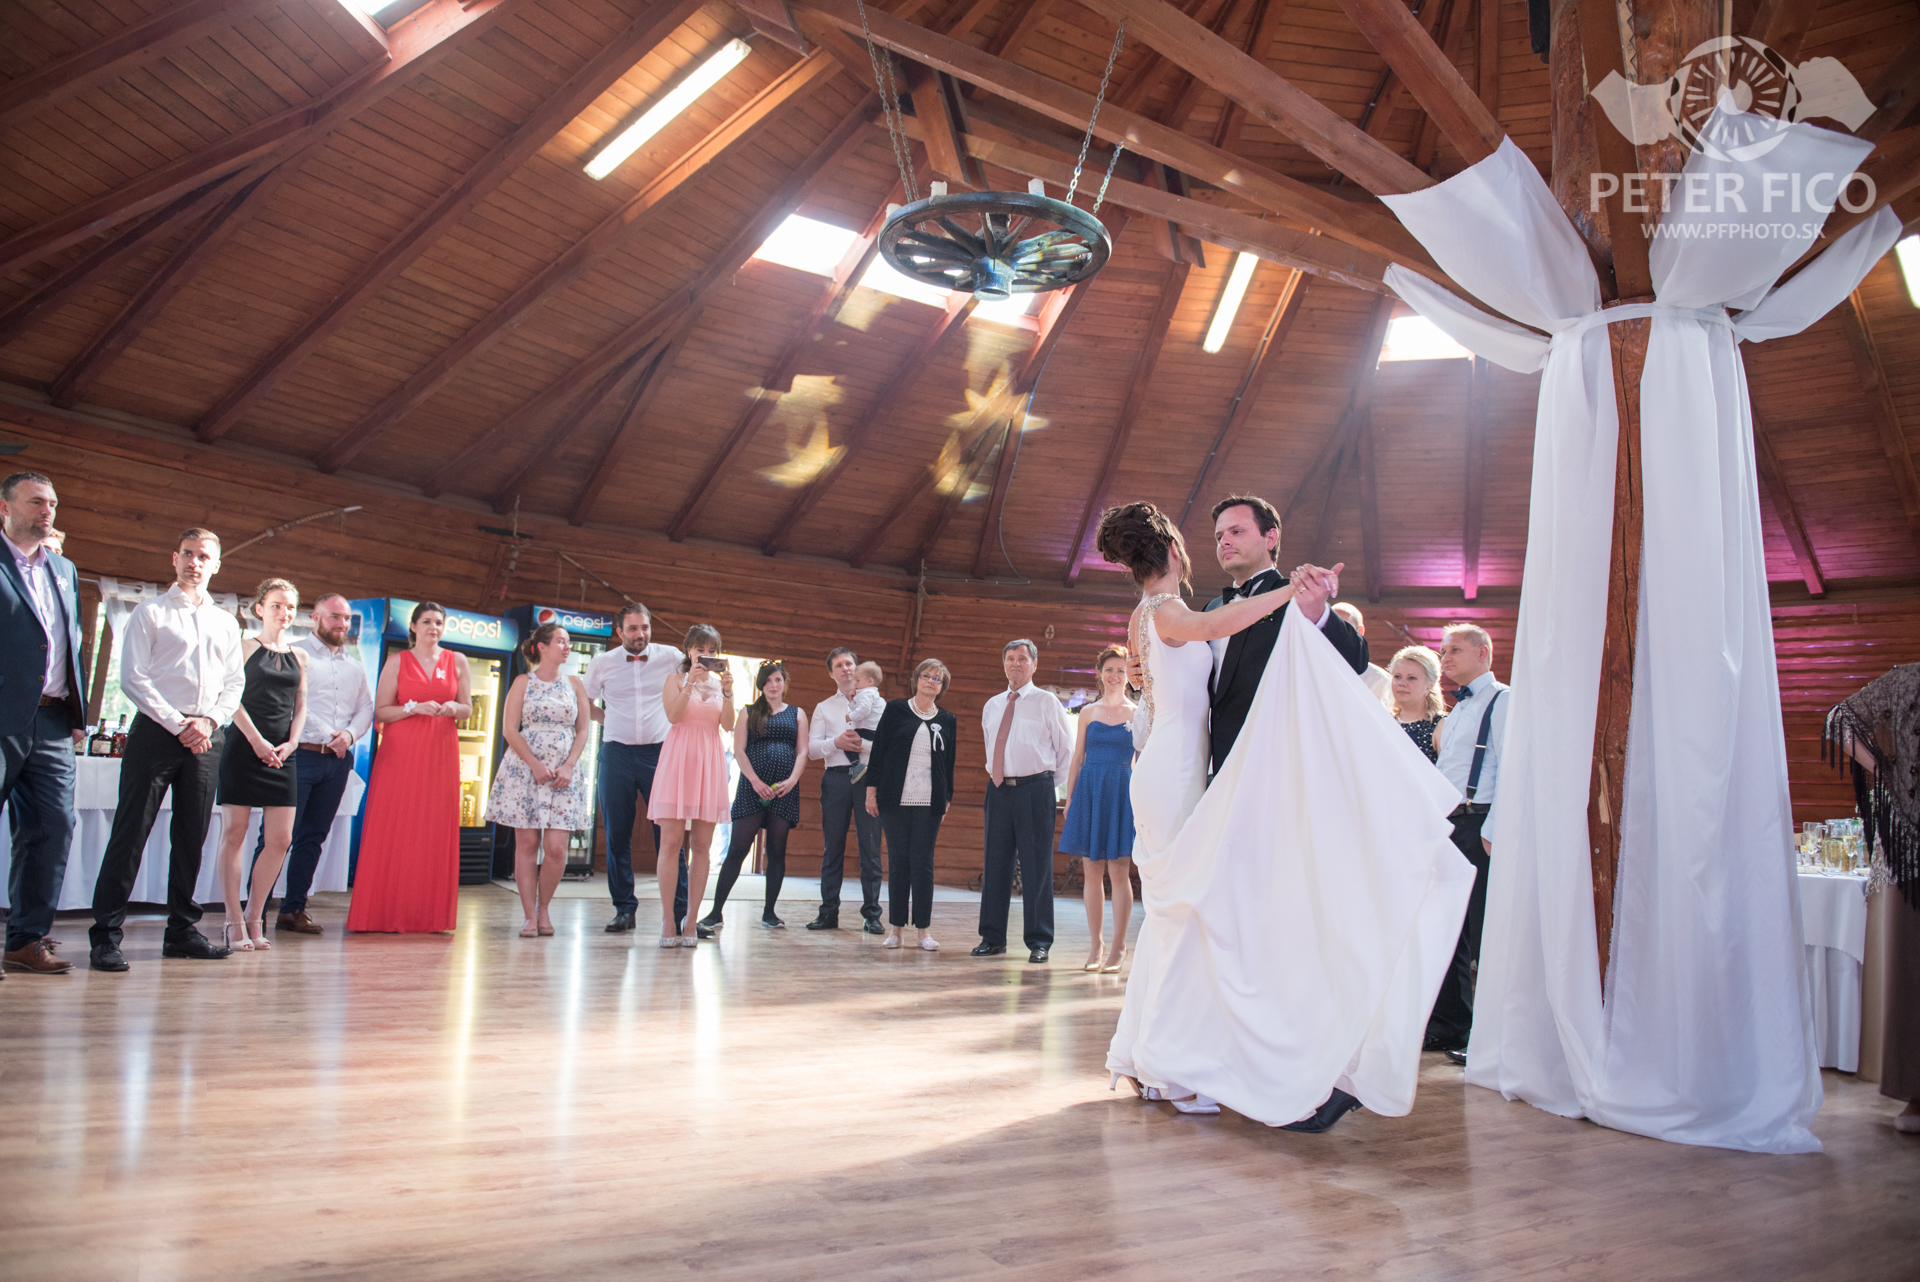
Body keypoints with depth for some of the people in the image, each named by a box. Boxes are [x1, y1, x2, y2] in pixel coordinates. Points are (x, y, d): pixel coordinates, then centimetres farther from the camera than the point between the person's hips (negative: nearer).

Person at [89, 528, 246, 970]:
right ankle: (105, 935, -3)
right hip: (156, 730, -4)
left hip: (207, 735, 4)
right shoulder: (150, 613, 4)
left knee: (193, 835, 7)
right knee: (131, 832, -6)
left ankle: (181, 930, 14)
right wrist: (179, 725, -11)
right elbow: (133, 678, -4)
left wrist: (208, 721, -4)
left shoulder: (226, 623, 17)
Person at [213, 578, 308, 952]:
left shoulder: (299, 657, 16)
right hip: (243, 749, -4)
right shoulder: (244, 648, 3)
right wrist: (257, 740, -11)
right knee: (233, 834, -3)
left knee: (280, 840, -1)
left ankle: (254, 917, 11)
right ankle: (234, 922, 2)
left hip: (283, 754, 4)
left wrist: (290, 742, 0)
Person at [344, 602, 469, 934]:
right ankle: (390, 913, 3)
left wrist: (452, 708, -9)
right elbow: (380, 711, 1)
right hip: (400, 753, -1)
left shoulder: (457, 662, 11)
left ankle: (429, 915, 6)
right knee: (394, 830, -4)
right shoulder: (397, 662, 6)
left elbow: (468, 709, 13)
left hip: (441, 754, 2)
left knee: (435, 832, 0)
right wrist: (415, 708, -14)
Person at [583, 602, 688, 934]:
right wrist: (610, 717, 7)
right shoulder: (602, 662, 6)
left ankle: (679, 912, -3)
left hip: (659, 752, -1)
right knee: (617, 835, 3)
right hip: (617, 753, 2)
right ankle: (624, 909, 14)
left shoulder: (670, 657, 2)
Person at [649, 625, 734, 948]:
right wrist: (690, 684, -17)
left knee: (701, 845, 1)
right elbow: (673, 715, -8)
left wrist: (727, 691, -11)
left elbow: (728, 725, 2)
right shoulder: (676, 678, 9)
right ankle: (668, 920, -5)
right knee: (671, 841, -7)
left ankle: (690, 921, 4)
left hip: (709, 762, 3)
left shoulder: (721, 682, 15)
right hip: (678, 759, -3)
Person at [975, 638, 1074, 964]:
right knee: (995, 864, 7)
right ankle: (992, 938, 15)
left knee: (1036, 866, -2)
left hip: (1034, 789, -4)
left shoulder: (1046, 702, 1)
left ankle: (1039, 942, 5)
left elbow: (1067, 748, 4)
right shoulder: (992, 705, 14)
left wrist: (1049, 784, 5)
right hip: (998, 789, 5)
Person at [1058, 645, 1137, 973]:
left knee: (1119, 871, -4)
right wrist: (1069, 798, 6)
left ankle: (1118, 947, 4)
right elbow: (1077, 759, 12)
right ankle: (1095, 946, 12)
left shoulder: (1137, 713, 5)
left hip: (1122, 792, -2)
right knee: (1091, 870, 3)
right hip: (1089, 791, 2)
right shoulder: (1088, 712, 10)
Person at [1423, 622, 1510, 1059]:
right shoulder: (1457, 711, 23)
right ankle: (1447, 1027, 18)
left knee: (1484, 933, -6)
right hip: (1447, 826, 9)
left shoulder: (1502, 701, -4)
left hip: (1478, 826, -9)